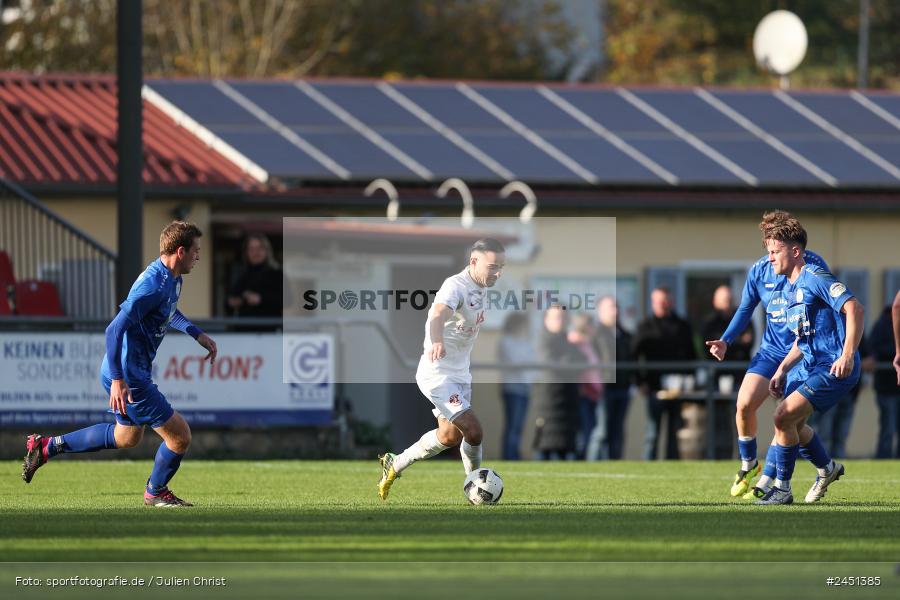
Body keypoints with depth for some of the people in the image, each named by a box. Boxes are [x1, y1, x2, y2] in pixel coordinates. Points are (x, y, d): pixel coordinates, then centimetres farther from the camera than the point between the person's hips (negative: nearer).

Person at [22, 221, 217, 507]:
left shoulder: (171, 279, 6)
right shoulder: (153, 285, -26)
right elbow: (115, 330, -30)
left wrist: (198, 334, 21)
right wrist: (118, 381, -32)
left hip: (126, 372, 11)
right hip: (129, 376, -11)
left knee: (127, 437, 29)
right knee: (180, 435, -2)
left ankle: (47, 446, 31)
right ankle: (156, 492, 23)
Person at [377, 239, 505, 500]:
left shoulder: (481, 287, 6)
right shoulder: (456, 286, -23)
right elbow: (438, 315, -43)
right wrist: (437, 342, -63)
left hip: (460, 374, 10)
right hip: (438, 374, -10)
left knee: (450, 436, 16)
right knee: (473, 430, -17)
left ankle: (394, 464, 32)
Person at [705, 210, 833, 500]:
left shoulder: (814, 267, -14)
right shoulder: (759, 270, -1)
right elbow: (745, 309, 13)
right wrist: (725, 341, 1)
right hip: (771, 349, 4)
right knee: (744, 404, -10)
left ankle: (765, 483, -1)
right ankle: (748, 464, 16)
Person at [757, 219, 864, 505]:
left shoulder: (815, 278, -15)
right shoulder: (790, 288, 16)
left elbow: (854, 308, -24)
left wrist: (847, 356, -29)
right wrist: (782, 370, 16)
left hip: (834, 368, -10)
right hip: (811, 365, 10)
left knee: (784, 417, -17)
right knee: (792, 422, 19)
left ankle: (782, 489, -6)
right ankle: (827, 469, 41)